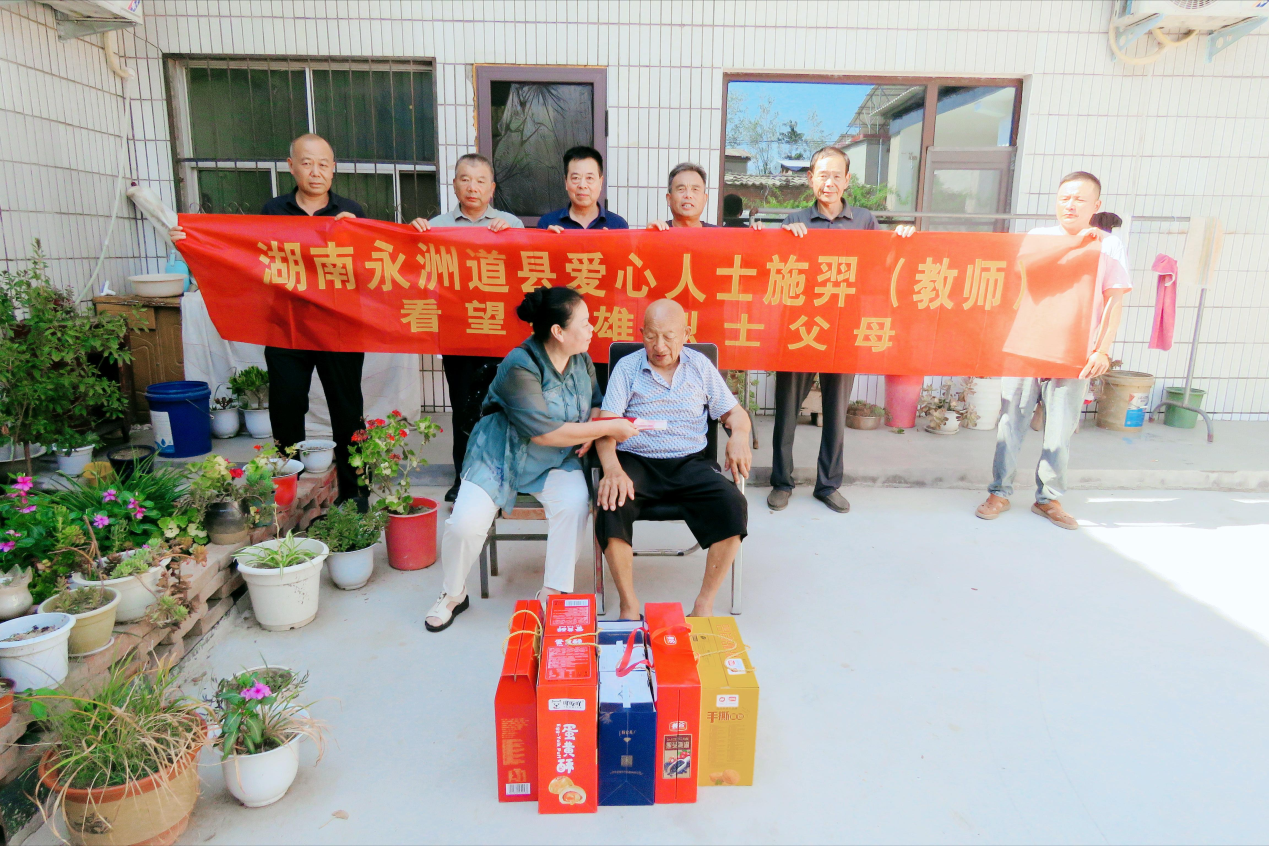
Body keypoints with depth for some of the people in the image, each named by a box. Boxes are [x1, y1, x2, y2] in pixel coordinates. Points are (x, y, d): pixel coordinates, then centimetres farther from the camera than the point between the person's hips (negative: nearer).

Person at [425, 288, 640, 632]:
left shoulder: (581, 360, -2)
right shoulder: (520, 366, -24)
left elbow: (595, 404, 16)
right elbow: (543, 432, -28)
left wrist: (590, 431, -8)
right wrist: (607, 428, -24)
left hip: (557, 461, 4)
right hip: (502, 455, -4)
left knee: (574, 502, -27)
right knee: (466, 522, -20)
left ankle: (552, 592, -11)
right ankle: (453, 595, 10)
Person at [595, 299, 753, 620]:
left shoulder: (700, 367, 10)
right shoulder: (627, 368, 3)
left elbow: (733, 412, 14)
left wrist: (740, 436, -12)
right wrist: (613, 469, -26)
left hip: (690, 462, 2)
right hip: (636, 461, -1)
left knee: (733, 506, -26)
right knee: (612, 506, -33)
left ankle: (704, 605, -12)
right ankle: (629, 607, -15)